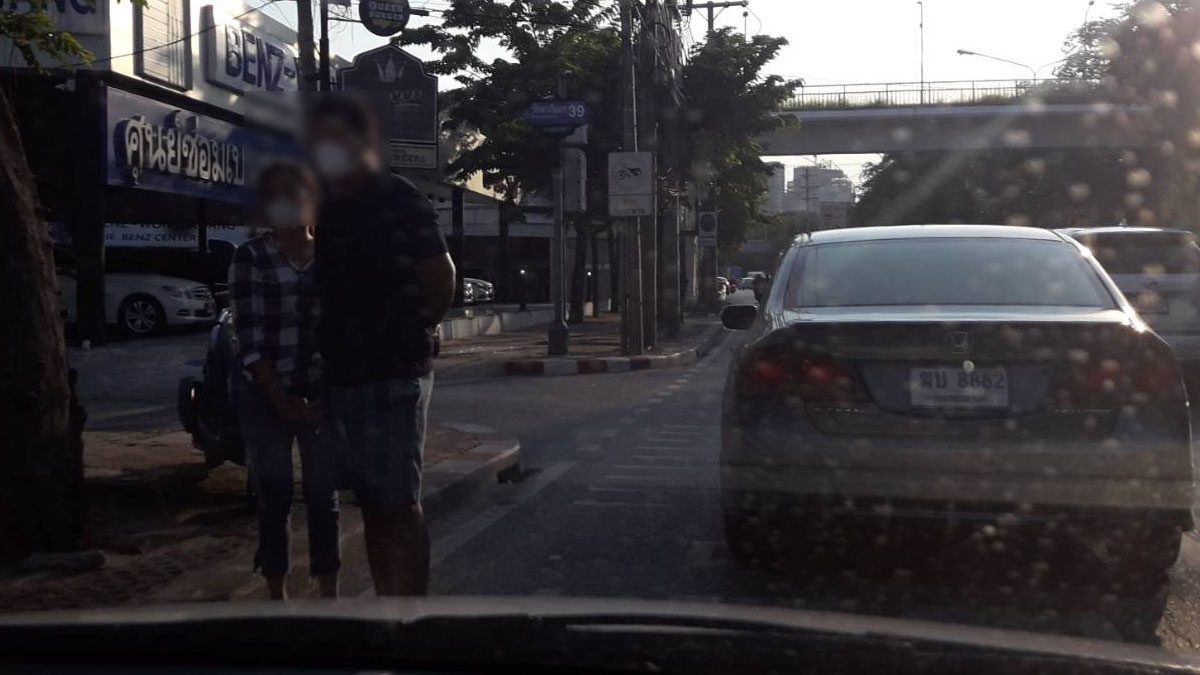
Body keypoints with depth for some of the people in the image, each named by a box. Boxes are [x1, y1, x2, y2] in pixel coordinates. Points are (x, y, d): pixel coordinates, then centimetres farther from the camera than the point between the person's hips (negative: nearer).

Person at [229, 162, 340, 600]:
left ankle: (329, 594, 16)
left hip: (324, 394, 2)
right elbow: (249, 337, -9)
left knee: (323, 496, 6)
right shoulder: (250, 257, -2)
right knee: (274, 496, 3)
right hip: (267, 397, -2)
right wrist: (280, 397, -15)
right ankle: (278, 595, 15)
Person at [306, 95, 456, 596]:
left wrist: (414, 330, 2)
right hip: (343, 375, 8)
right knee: (371, 503, 13)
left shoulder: (399, 201, -9)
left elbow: (441, 280, -10)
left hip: (394, 374, -8)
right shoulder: (328, 209, 13)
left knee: (399, 504, -5)